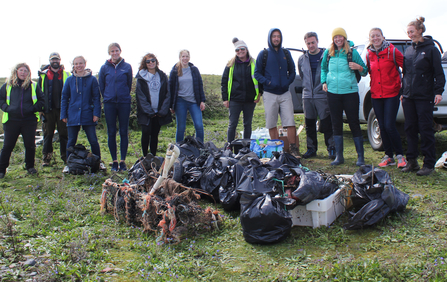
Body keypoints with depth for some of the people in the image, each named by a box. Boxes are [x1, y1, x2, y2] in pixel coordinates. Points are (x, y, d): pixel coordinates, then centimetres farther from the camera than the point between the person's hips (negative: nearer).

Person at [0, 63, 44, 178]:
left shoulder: (33, 86, 4)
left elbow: (42, 100, 8)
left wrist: (34, 108, -6)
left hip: (29, 121, 0)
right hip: (11, 121, 0)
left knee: (30, 145, 5)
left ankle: (30, 166, 23)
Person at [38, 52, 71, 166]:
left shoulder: (66, 75, 8)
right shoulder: (43, 75, 9)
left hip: (62, 109, -1)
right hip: (48, 109, 1)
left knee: (64, 133, 2)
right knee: (48, 134, 5)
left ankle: (65, 157, 11)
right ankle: (46, 157, 11)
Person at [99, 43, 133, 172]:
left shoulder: (127, 67, 4)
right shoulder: (104, 68, 5)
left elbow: (129, 85, 9)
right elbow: (101, 86, 12)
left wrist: (124, 96, 9)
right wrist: (107, 97, 11)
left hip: (124, 103, 0)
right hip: (109, 103, 1)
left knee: (124, 132, 2)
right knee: (111, 133, 3)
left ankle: (123, 161, 10)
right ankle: (114, 161, 12)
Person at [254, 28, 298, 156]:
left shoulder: (286, 53, 11)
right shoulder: (263, 54, 4)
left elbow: (292, 71, 16)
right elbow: (257, 73, 3)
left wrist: (288, 82, -3)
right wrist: (267, 82, -11)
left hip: (285, 93, 1)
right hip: (270, 94, -1)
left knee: (290, 122, -6)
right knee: (271, 124, 2)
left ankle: (293, 148, 1)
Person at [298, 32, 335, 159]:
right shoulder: (302, 59, 11)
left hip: (322, 96, -4)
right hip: (307, 95, 4)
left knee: (326, 124, -5)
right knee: (309, 125, 8)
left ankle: (331, 148, 5)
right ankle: (311, 149, 18)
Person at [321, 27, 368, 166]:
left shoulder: (352, 52, 0)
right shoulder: (328, 53, 8)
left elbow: (365, 71, 3)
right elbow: (323, 68, 24)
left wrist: (358, 67, -18)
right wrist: (324, 82, 8)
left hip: (350, 92, -3)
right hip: (333, 92, 3)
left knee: (354, 123, -2)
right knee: (336, 124, 7)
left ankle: (360, 156, 6)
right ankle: (339, 156, 17)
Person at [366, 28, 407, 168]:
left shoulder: (392, 51, -5)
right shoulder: (369, 54, 8)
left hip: (392, 94, -5)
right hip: (376, 94, 5)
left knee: (389, 126, -11)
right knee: (382, 127, 8)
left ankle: (400, 155, 5)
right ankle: (388, 156, 19)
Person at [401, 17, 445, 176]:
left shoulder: (431, 49, -3)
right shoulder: (408, 50, 14)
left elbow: (439, 73, -6)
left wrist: (438, 91, -15)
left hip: (424, 97, -6)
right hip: (409, 97, 6)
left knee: (426, 130, -3)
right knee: (410, 128, 6)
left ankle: (429, 164, 4)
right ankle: (412, 161, 14)